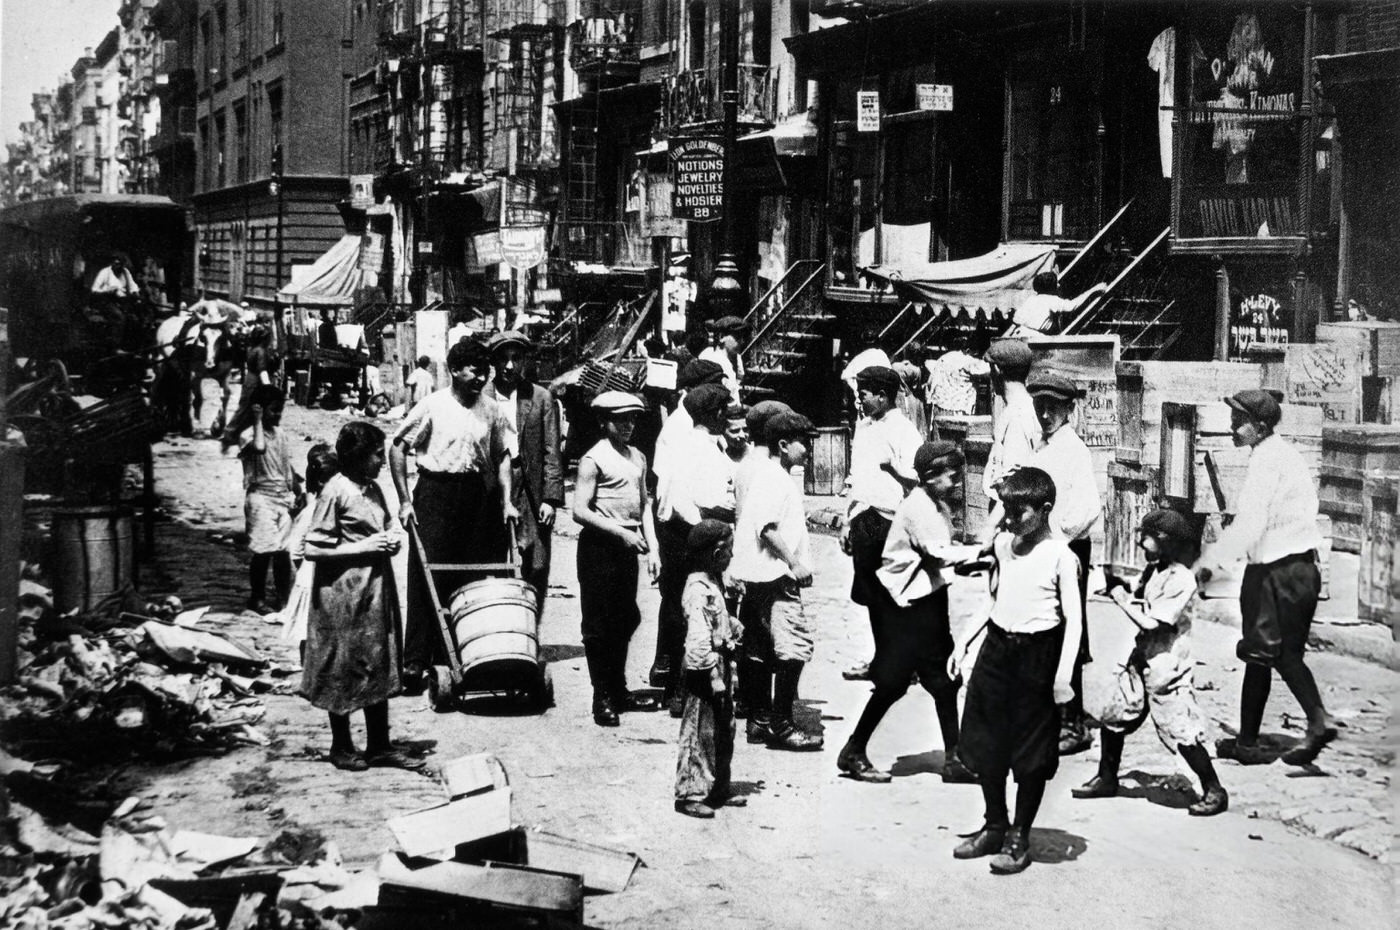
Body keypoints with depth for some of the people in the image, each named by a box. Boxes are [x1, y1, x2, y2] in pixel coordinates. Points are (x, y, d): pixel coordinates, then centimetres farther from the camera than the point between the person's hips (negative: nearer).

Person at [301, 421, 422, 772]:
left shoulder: (374, 490, 9)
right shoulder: (335, 492, -14)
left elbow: (389, 524, 26)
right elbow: (313, 548, -16)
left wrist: (393, 537, 2)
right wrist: (363, 547, -18)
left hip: (377, 590, 8)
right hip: (344, 596, -8)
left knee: (380, 668, 11)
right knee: (344, 673, 5)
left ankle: (379, 746, 19)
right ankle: (341, 747, 18)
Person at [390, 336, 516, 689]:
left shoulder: (491, 411, 5)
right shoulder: (432, 406, -6)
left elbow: (502, 457, 13)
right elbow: (397, 448, -3)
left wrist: (506, 501, 2)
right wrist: (405, 500, -7)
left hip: (476, 497, 4)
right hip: (435, 492, -4)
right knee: (426, 578, -4)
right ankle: (416, 662, 0)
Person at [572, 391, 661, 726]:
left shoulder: (638, 458, 13)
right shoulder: (594, 458, -7)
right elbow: (580, 511, -12)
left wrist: (652, 549, 8)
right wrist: (621, 532, -16)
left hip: (627, 547, 7)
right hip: (599, 545, -7)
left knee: (626, 620, 11)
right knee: (599, 624, 0)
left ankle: (619, 691, 24)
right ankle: (602, 698, 6)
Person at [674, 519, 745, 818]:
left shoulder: (713, 584, 11)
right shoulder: (699, 590, -21)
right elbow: (700, 638, -25)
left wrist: (734, 626, 4)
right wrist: (714, 675, -24)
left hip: (721, 665, 10)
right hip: (705, 670, -10)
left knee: (724, 732, 17)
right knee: (700, 734, -2)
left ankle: (718, 790, 27)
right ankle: (690, 794, 7)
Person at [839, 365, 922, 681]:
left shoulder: (903, 431, -11)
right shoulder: (862, 427, 13)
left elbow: (917, 479, -16)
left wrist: (891, 464, -25)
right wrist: (847, 522, 19)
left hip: (890, 521, -8)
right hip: (864, 520, 8)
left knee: (891, 597, -1)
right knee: (871, 595, 12)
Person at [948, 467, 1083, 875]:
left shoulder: (1060, 555, -12)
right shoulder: (1003, 544, 8)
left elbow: (1073, 618, -13)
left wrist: (1064, 675, -19)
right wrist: (963, 643, 14)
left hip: (1037, 654, -6)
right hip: (996, 647, 6)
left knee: (1031, 753, 3)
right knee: (985, 746, 12)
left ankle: (1019, 838, 16)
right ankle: (994, 826, 28)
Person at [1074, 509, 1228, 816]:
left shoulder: (1181, 580, -19)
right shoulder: (1154, 573, 8)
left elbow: (1151, 622, -23)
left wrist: (1122, 599, -14)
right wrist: (1121, 593, 1)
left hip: (1166, 669, -9)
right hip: (1143, 661, 9)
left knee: (1181, 734, -5)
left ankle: (1214, 792, 9)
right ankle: (1107, 779, 27)